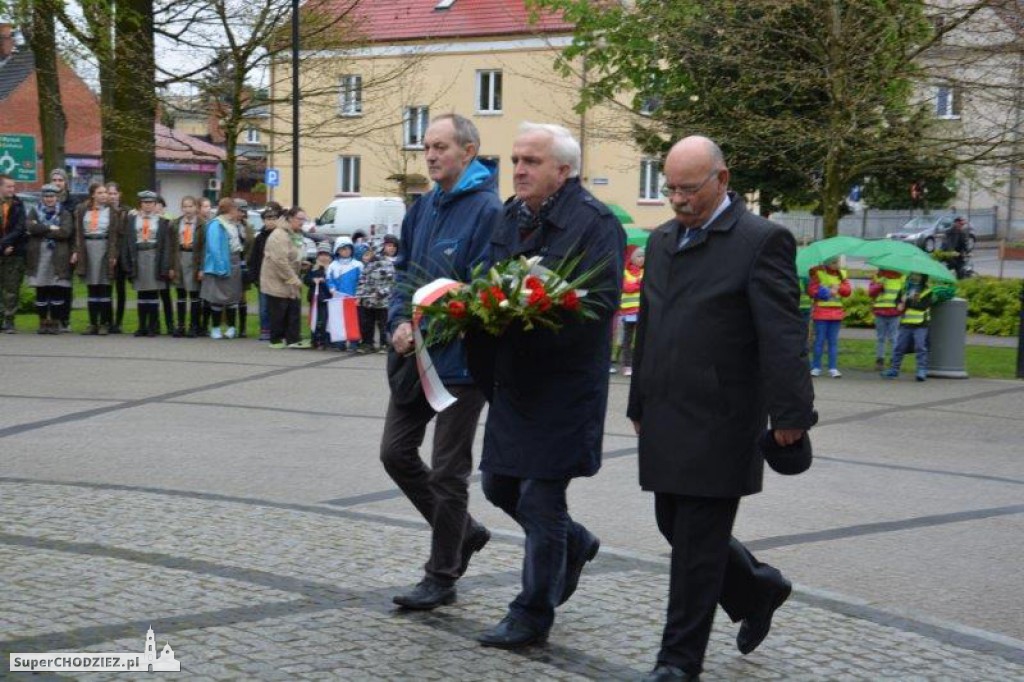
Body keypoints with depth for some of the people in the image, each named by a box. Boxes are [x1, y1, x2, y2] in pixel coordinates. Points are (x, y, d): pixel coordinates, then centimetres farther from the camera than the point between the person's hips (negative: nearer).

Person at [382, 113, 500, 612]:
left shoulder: (487, 210, -14)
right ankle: (463, 533, 30)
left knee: (448, 473, 1)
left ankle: (441, 578, 15)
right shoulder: (424, 207, 11)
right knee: (396, 452, 12)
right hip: (416, 356, 8)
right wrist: (400, 322, -3)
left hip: (459, 361, -8)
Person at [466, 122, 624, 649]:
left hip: (562, 385, -8)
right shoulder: (512, 216, 12)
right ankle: (574, 546, 39)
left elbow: (600, 305, -20)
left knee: (539, 498, -2)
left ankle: (532, 616, 12)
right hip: (512, 382, 8)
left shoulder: (595, 224, -12)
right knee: (499, 486, 15)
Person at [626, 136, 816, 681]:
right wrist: (640, 405, 21)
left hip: (718, 426, -7)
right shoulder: (662, 240, 13)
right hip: (665, 421, 8)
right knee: (676, 528, 15)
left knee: (698, 543, -2)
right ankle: (759, 591, 37)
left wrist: (790, 413, -18)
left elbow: (782, 335, -14)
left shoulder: (761, 241, -9)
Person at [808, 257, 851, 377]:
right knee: (820, 340, -2)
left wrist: (839, 288, -11)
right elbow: (811, 290, -6)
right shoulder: (818, 273, -2)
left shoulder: (842, 274, 11)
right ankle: (816, 367, 6)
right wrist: (822, 293, -16)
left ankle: (833, 368, 5)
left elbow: (848, 291, 7)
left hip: (836, 312, 4)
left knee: (833, 341, 3)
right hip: (821, 312, -4)